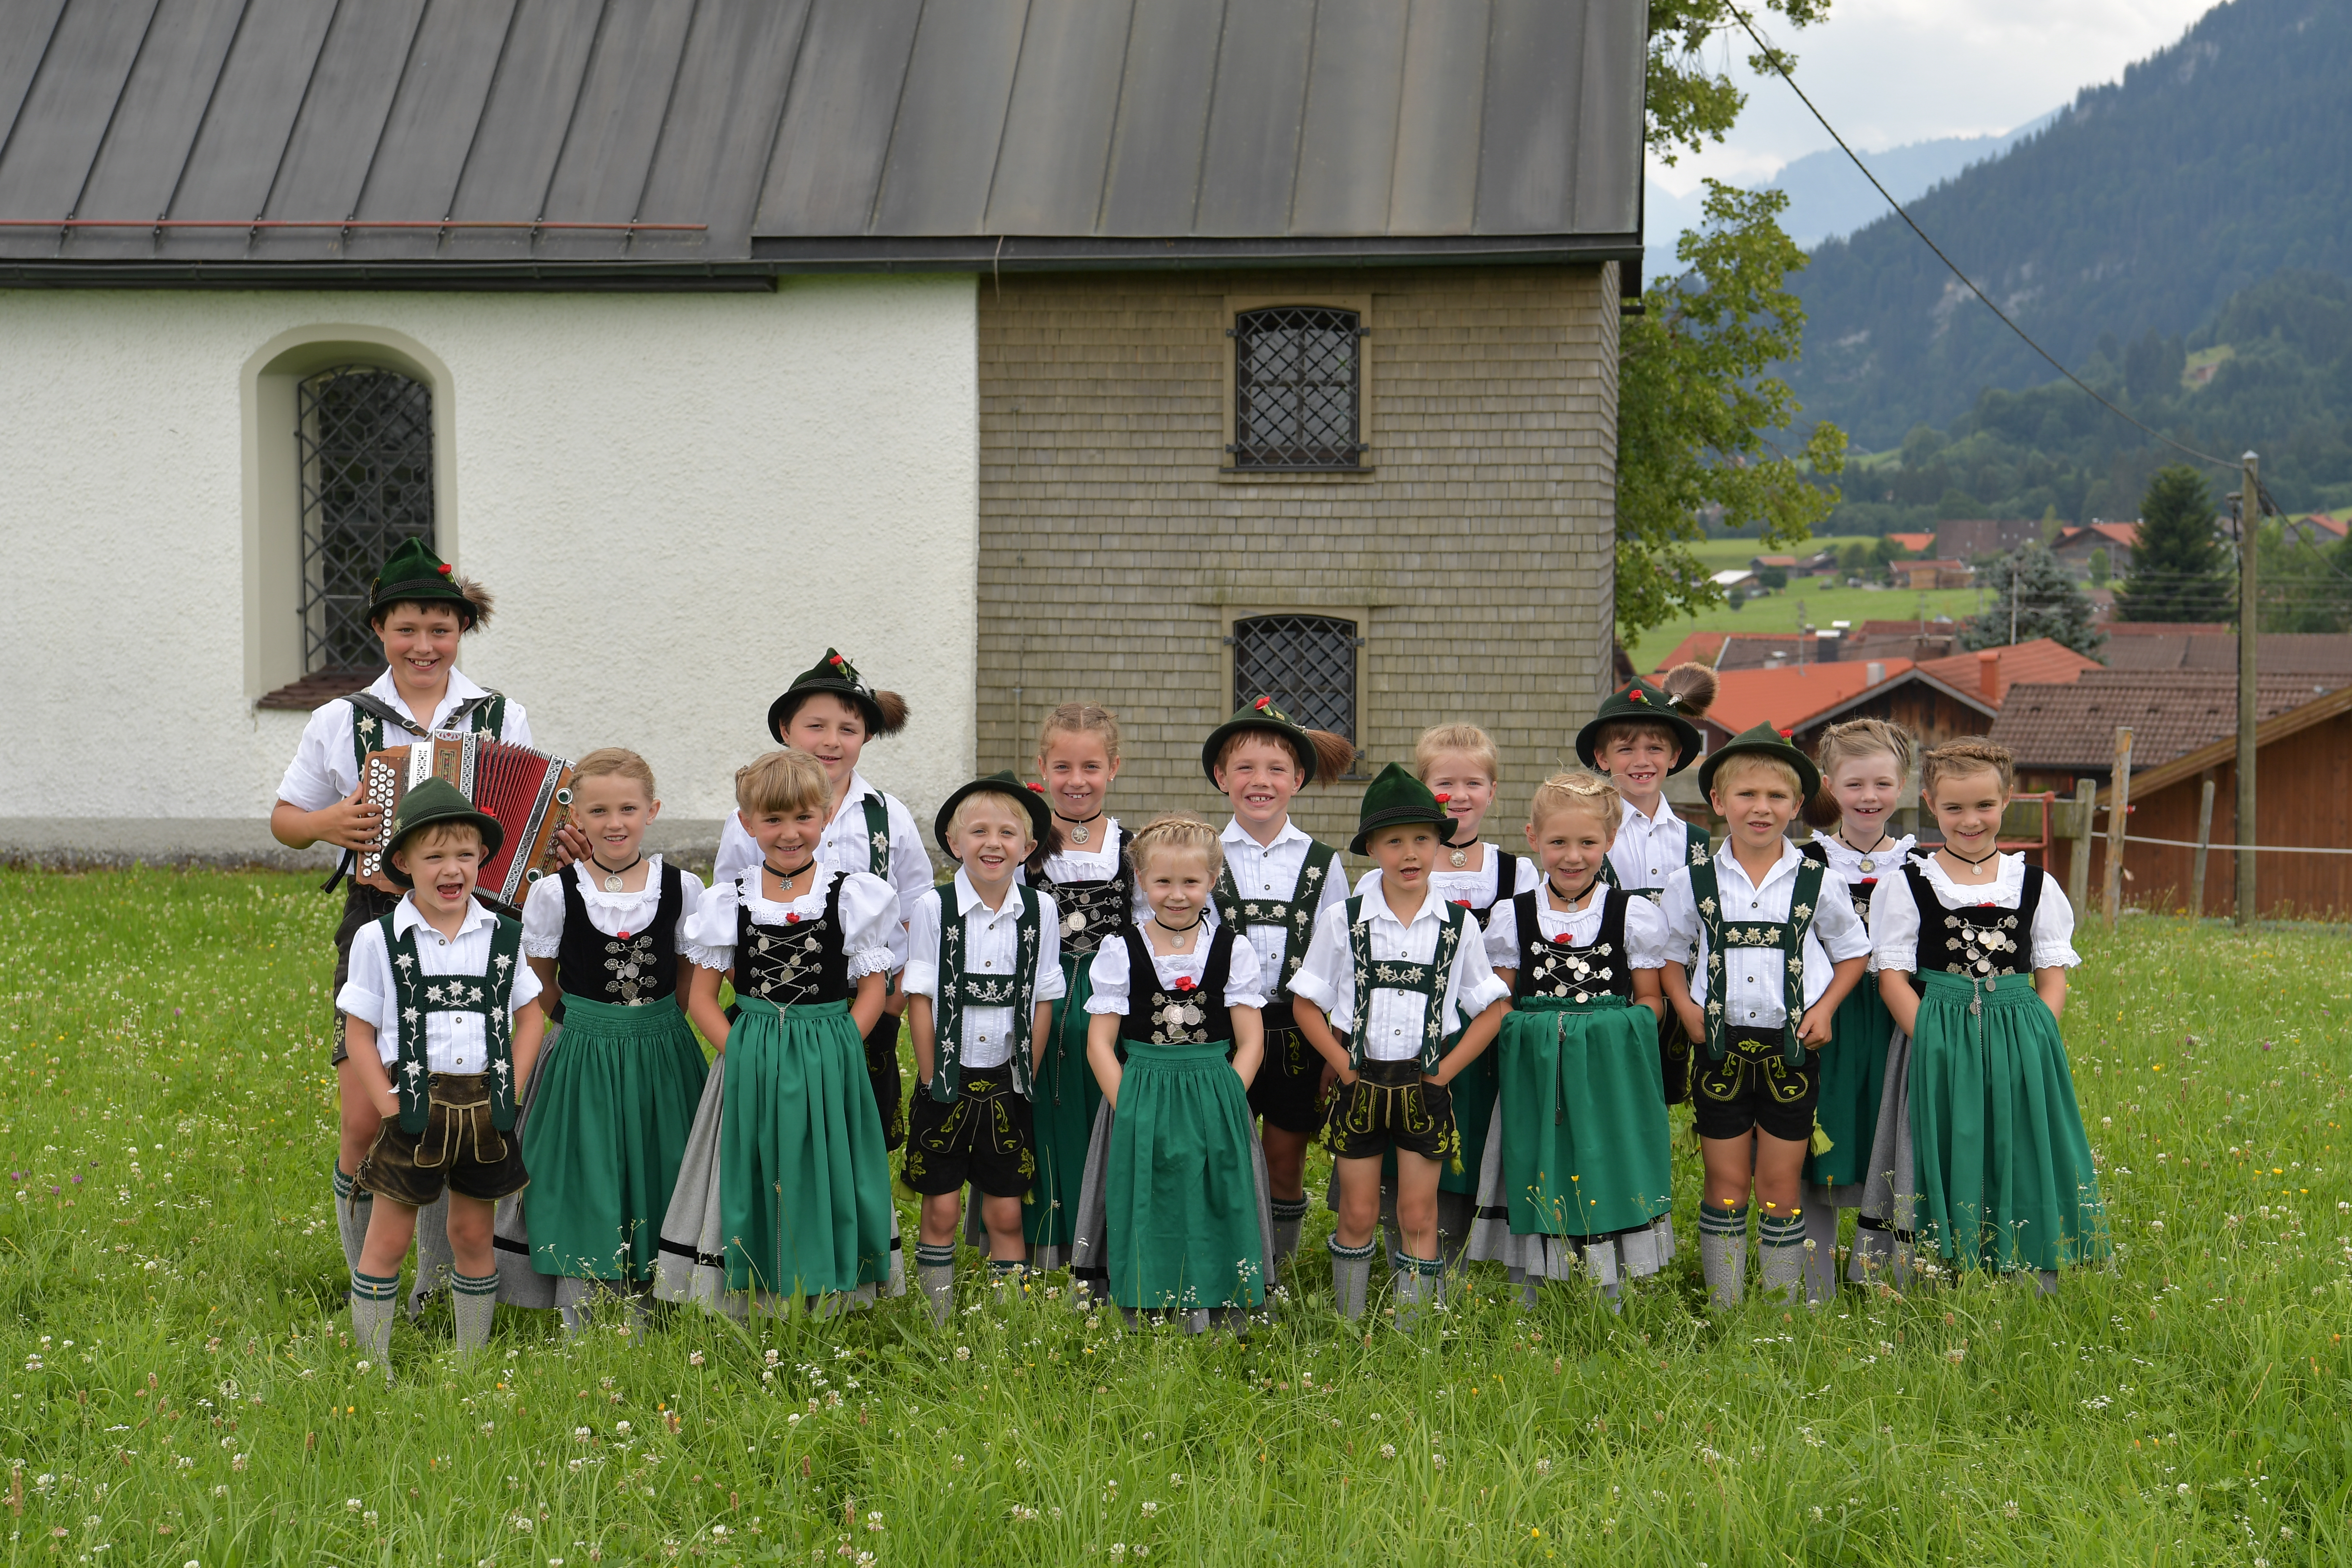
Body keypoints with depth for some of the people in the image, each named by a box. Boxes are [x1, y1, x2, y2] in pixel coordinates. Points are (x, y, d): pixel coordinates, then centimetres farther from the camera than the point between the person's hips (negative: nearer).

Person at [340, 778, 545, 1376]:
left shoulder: (502, 936, 3)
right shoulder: (379, 940, -5)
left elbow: (529, 1016, 11)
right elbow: (358, 1033, -3)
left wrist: (507, 1093, 0)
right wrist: (391, 1109, -10)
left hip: (484, 1110, 3)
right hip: (413, 1107, -3)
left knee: (474, 1236, 13)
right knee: (388, 1239, 4)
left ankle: (473, 1365, 25)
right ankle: (374, 1371, 14)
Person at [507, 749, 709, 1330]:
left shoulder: (681, 888, -2)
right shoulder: (555, 892, -5)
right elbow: (539, 988, 5)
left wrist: (650, 1024, -2)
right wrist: (592, 1020, 0)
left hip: (662, 1060, 1)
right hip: (583, 1058, -1)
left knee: (654, 1181, 6)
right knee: (587, 1186, 0)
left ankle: (641, 1325, 19)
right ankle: (579, 1328, 11)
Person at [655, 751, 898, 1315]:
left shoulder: (854, 897, -2)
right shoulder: (728, 903, 2)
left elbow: (872, 990, 0)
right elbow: (700, 998, 4)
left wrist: (833, 1054, -11)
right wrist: (744, 1054, -8)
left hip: (830, 1069, -1)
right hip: (752, 1070, 1)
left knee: (824, 1183, 4)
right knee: (753, 1185, 4)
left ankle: (826, 1317, 15)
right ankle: (750, 1320, 14)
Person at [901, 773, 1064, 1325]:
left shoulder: (1040, 910, -3)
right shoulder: (934, 907, -8)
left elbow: (1042, 1001, 3)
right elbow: (920, 999, -5)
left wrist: (1027, 1077, 0)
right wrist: (931, 1078, -6)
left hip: (1007, 1082, 1)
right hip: (947, 1079, -1)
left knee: (1006, 1211, 7)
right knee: (941, 1209, 4)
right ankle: (937, 1323, 16)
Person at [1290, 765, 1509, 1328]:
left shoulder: (1458, 925, 0)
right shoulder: (1343, 922, -2)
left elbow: (1490, 1010, 5)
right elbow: (1308, 1006, 3)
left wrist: (1443, 1074, -3)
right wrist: (1346, 1069, -6)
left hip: (1426, 1087, 0)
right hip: (1361, 1085, 0)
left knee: (1418, 1218, 5)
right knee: (1358, 1215, 7)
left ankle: (1413, 1337, 13)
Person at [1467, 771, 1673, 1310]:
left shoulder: (1634, 915, 3)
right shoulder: (1511, 916, 6)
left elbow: (1650, 999, 8)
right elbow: (1498, 1004, 10)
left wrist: (1618, 1034, -9)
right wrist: (1523, 1033, -7)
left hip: (1612, 1073, -1)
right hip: (1534, 1075, 1)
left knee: (1609, 1181, 0)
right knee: (1535, 1185, 4)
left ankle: (1612, 1305, 12)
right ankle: (1527, 1305, 16)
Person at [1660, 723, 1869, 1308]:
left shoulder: (1817, 883, 0)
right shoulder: (1693, 882, 1)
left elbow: (1853, 952, 11)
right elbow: (1668, 953, 12)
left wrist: (1824, 1009, -2)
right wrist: (1686, 1007, -3)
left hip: (1791, 1048, 0)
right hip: (1721, 1047, 0)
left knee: (1781, 1187, 6)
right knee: (1726, 1185, 6)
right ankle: (1723, 1310, 14)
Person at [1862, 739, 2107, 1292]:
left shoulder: (2037, 887, 9)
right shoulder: (1908, 886, 2)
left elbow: (2053, 974, 9)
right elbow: (1892, 974, -2)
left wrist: (2037, 1039, -7)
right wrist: (1931, 1039, -14)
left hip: (2021, 1045, 2)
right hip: (1940, 1045, -2)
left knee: (2025, 1168, 2)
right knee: (1945, 1166, -2)